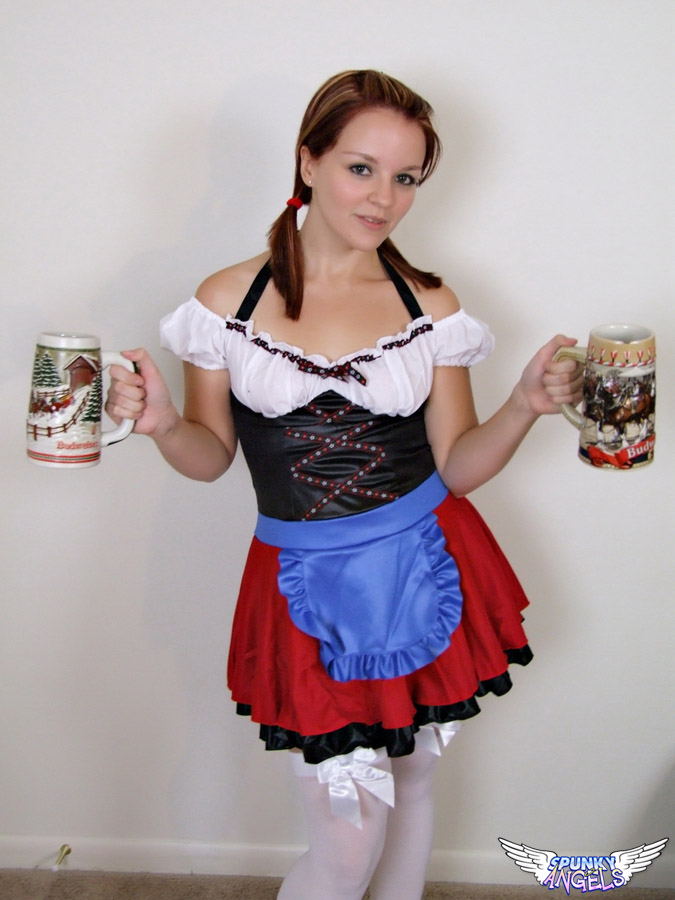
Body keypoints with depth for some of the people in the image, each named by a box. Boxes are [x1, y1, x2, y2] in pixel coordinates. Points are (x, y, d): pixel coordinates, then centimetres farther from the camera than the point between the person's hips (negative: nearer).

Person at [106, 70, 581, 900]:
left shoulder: (431, 309, -2)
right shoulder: (227, 302, -5)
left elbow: (458, 464, 0)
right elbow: (211, 456, 2)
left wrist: (525, 406, -16)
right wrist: (163, 426, -18)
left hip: (424, 572, 2)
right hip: (309, 589, -2)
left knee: (410, 782, 20)